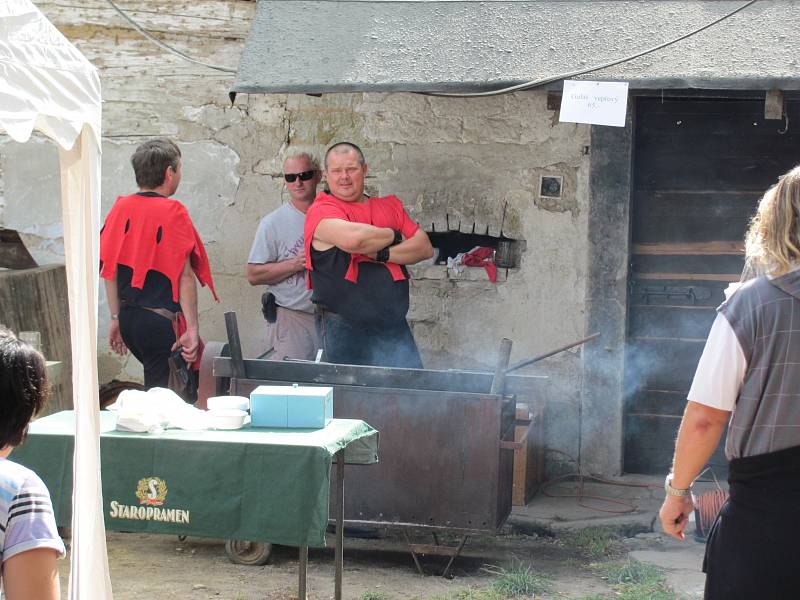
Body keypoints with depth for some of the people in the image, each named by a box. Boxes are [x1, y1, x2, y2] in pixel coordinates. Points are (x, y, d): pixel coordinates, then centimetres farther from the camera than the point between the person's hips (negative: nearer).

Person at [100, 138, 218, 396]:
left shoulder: (120, 208, 5)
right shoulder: (173, 212, -12)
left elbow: (109, 270, 9)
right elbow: (185, 276, -16)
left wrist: (116, 318, 17)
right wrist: (192, 329, -14)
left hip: (128, 318, 7)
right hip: (160, 321, -7)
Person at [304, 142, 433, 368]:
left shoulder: (390, 206, 14)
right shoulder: (321, 211, -5)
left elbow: (425, 248, 5)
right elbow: (353, 238, -25)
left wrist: (382, 254, -12)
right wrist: (394, 236, -6)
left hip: (393, 326, 4)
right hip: (344, 330, -4)